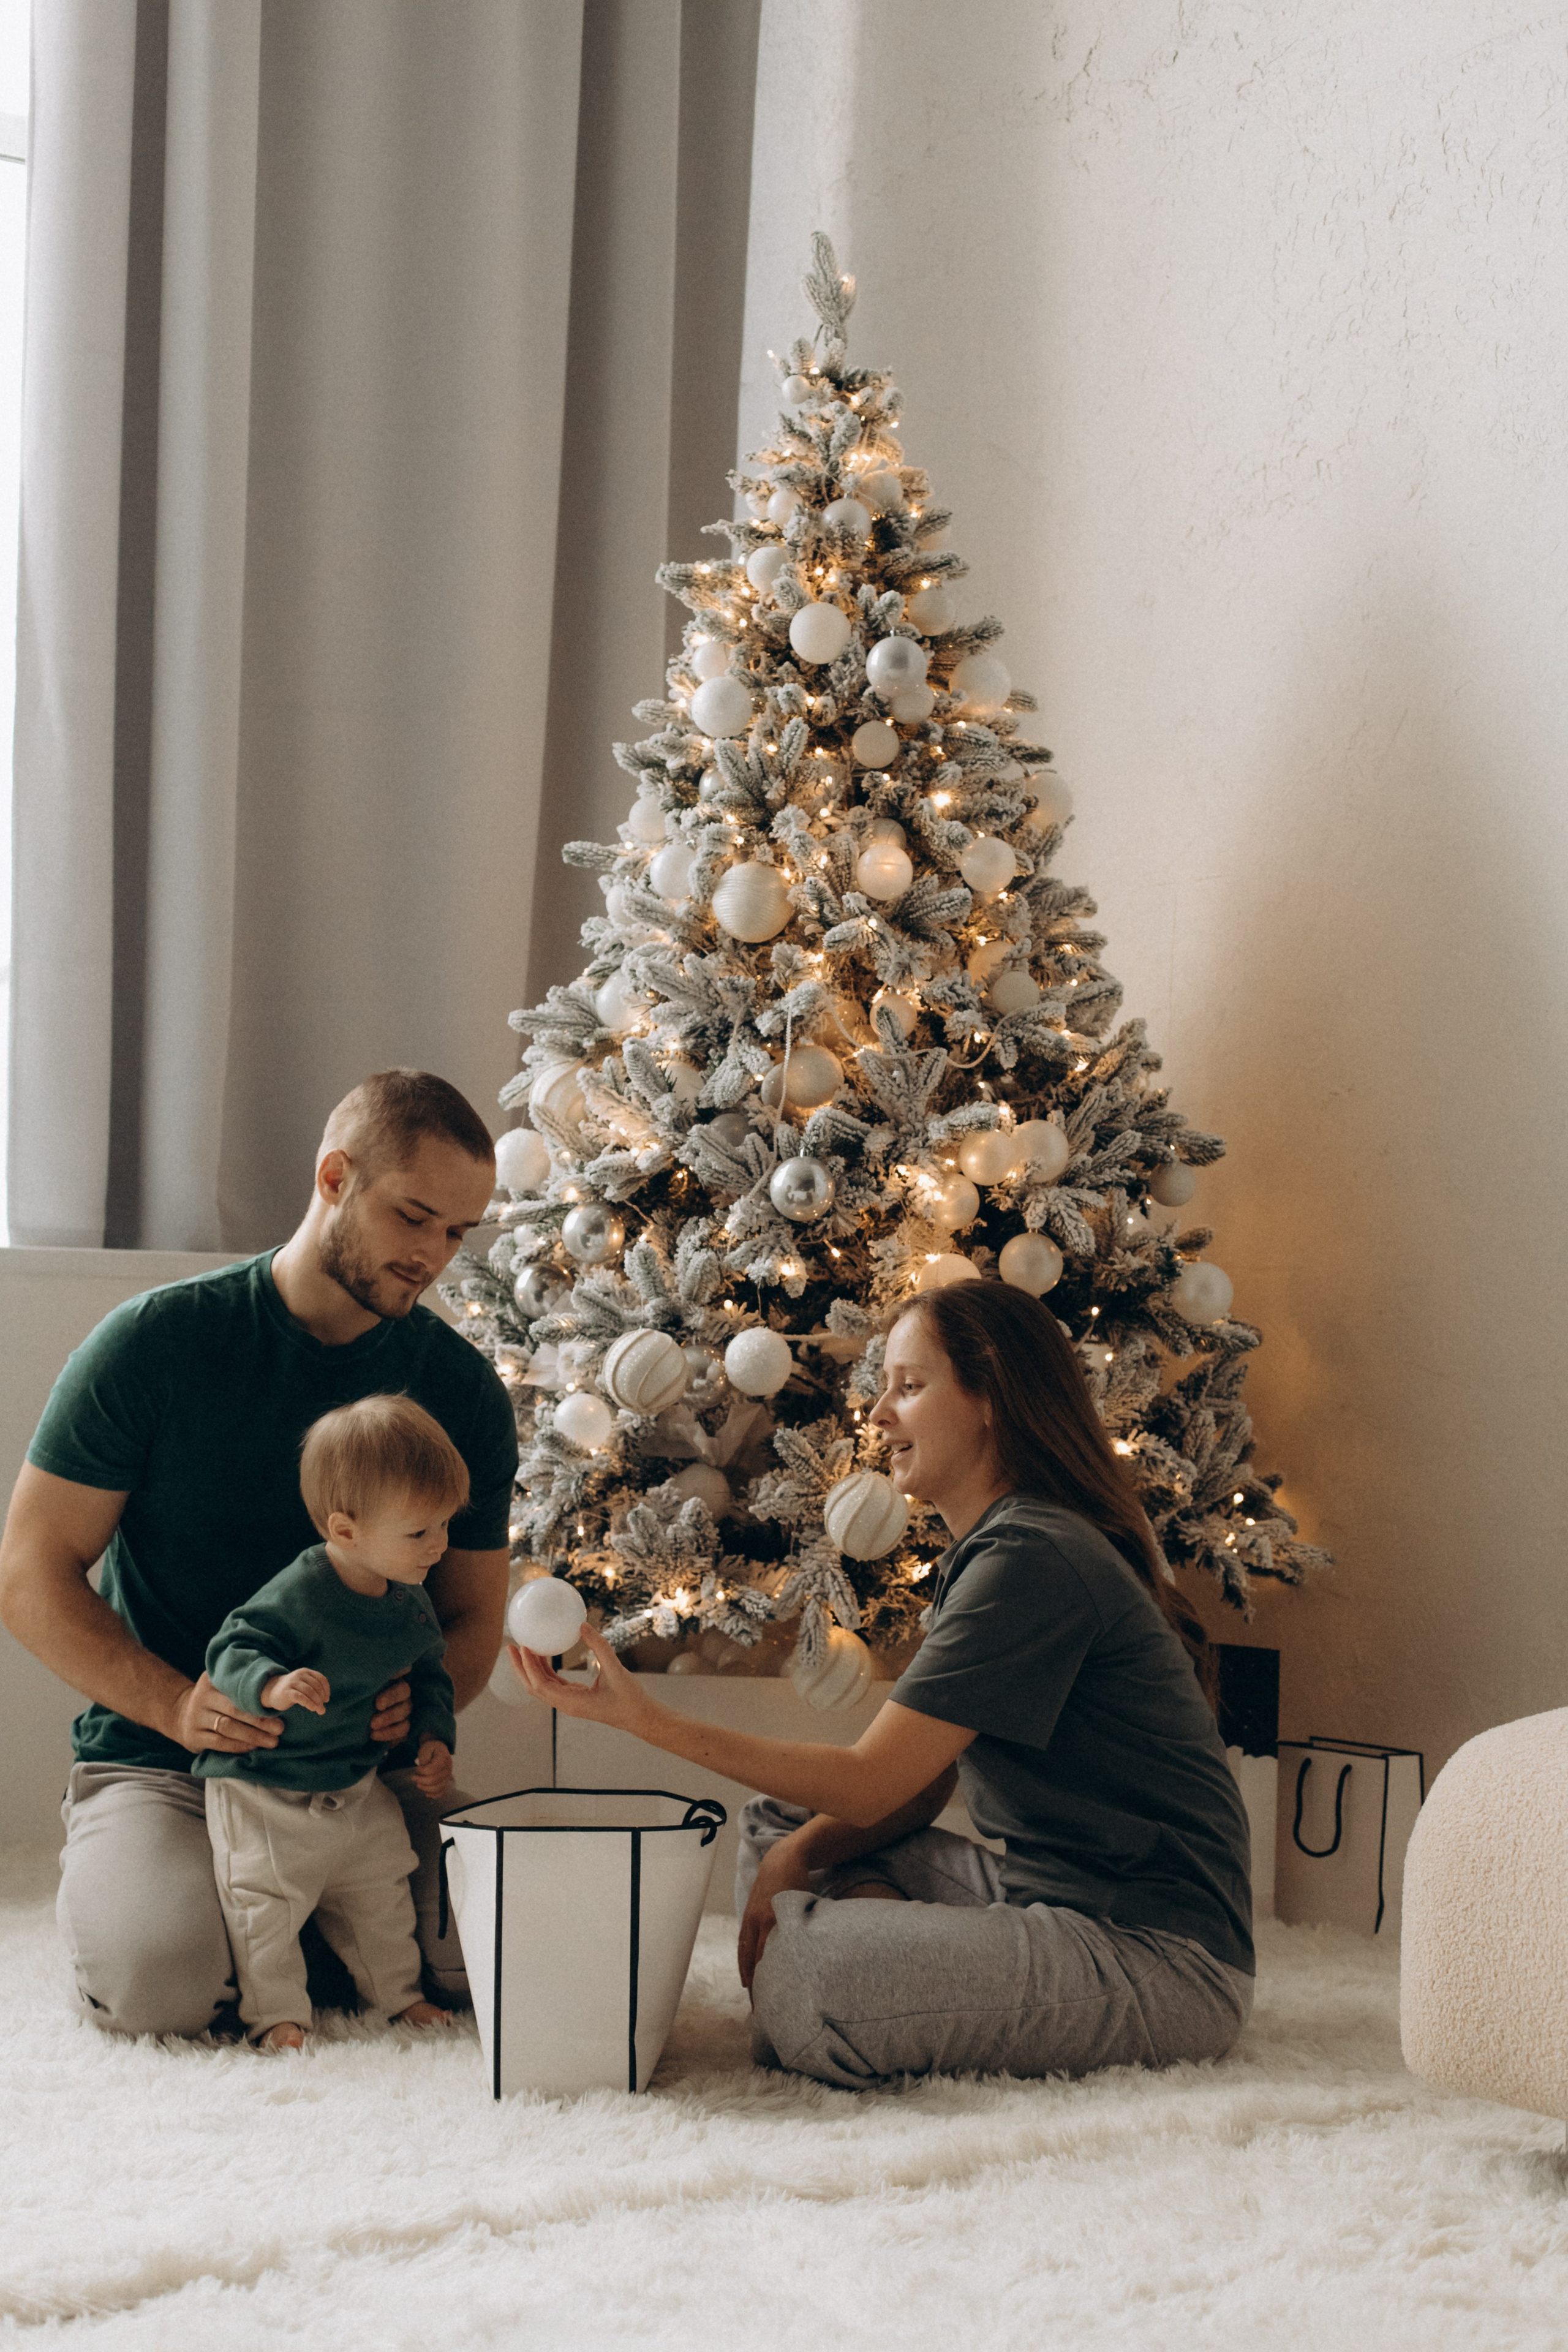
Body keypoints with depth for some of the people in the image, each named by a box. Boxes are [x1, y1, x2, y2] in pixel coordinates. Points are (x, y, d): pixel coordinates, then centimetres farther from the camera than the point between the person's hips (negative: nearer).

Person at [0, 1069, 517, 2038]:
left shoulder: (465, 1393, 3)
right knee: (161, 1981, -30)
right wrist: (176, 1704, -22)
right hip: (156, 1764, -3)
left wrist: (419, 1699, -15)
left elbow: (473, 1614, 11)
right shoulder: (156, 1343, -8)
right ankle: (108, 1869, 8)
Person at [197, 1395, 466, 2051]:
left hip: (356, 1787, 7)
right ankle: (276, 2015, 6)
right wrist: (274, 1686, -49)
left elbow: (428, 1676, 15)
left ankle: (397, 1994, 33)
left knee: (382, 1891, 16)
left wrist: (433, 1739, 3)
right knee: (267, 1901, -7)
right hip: (262, 1788, -7)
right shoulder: (298, 1597, -27)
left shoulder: (409, 1604, -1)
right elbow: (231, 1652, -30)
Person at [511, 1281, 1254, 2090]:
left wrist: (645, 1717, -18)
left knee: (805, 1976, -29)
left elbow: (870, 1784, -19)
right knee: (778, 1823, 16)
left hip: (1167, 1958, -10)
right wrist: (799, 1852, -6)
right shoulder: (981, 1554, 16)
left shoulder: (1035, 1561, -19)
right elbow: (915, 1787, 13)